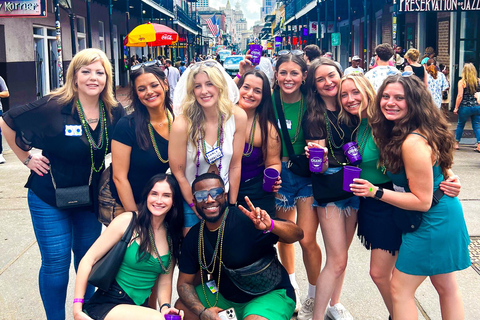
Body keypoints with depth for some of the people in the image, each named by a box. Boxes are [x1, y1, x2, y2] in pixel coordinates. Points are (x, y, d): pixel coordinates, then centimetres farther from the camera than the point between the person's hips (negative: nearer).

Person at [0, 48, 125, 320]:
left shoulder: (114, 112, -6)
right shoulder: (53, 106, -18)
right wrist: (26, 158, -5)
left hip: (91, 199, 4)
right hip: (50, 198, -4)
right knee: (56, 264, 2)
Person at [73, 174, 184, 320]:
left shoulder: (173, 236, 5)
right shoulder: (127, 221, -9)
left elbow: (164, 282, 11)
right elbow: (88, 260, -10)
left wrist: (165, 307, -10)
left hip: (140, 307, 4)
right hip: (107, 303, -4)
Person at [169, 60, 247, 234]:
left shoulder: (238, 117, -14)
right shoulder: (182, 124, -23)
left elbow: (235, 166, -4)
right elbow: (178, 174, -13)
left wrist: (232, 205, 1)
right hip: (189, 201, -3)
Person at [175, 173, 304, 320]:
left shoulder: (247, 220, -24)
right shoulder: (193, 238, -5)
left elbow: (297, 234, -30)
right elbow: (184, 283, 3)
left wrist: (270, 225, -51)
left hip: (269, 295, -6)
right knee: (182, 307, 4)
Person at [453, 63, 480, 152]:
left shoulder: (461, 82, -7)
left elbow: (460, 96, -10)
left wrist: (456, 108, -4)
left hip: (465, 108, -2)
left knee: (460, 125, 16)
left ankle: (456, 143, 24)